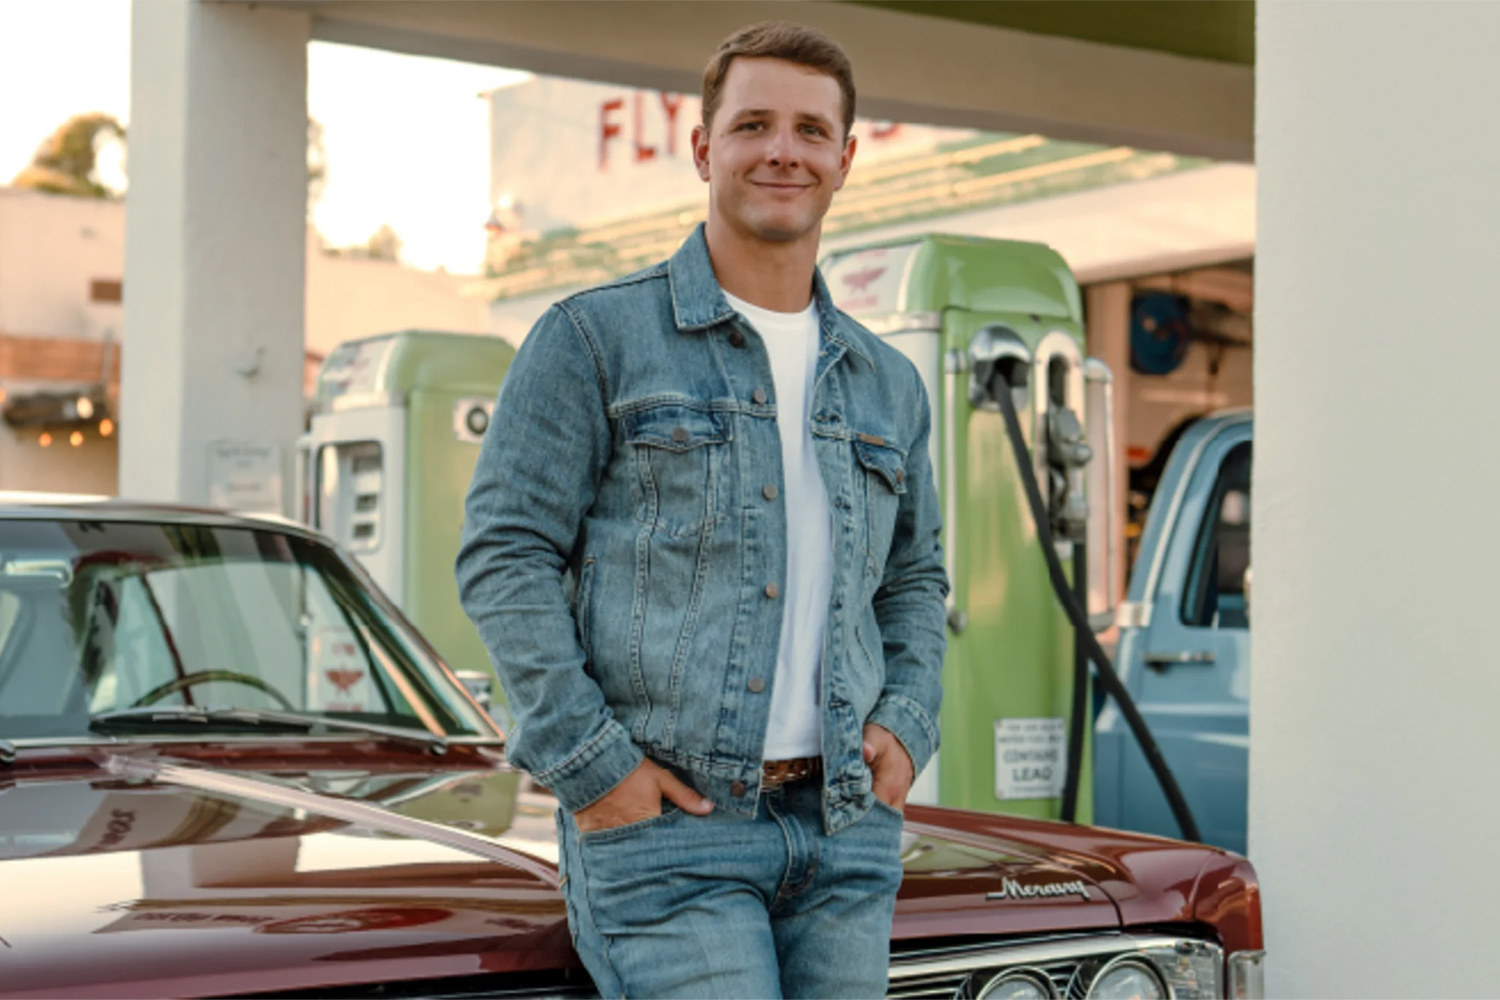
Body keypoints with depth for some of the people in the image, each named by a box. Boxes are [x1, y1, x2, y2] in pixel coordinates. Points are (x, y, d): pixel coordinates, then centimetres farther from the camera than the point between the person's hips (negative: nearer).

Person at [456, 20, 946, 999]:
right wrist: (588, 765, -12)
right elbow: (505, 556, -5)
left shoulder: (889, 384, 15)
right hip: (665, 821, -5)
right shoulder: (595, 339, -1)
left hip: (847, 832, 6)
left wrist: (907, 727, 8)